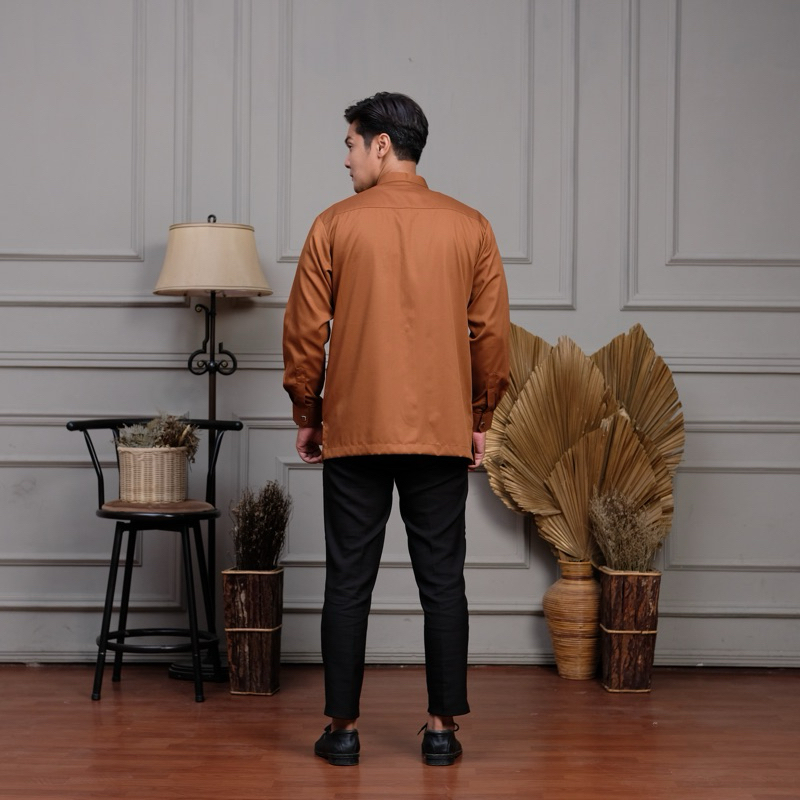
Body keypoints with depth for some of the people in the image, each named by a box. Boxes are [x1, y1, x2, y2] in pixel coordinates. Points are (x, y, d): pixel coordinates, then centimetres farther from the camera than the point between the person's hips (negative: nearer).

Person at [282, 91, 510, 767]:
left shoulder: (336, 225, -2)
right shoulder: (469, 227, 3)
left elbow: (305, 333, 0)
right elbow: (493, 334, 4)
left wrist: (307, 418, 11)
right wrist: (479, 419, 14)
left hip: (354, 433, -1)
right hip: (442, 434, 1)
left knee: (349, 584, 5)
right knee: (443, 583, 7)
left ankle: (343, 728, 10)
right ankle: (443, 727, 11)